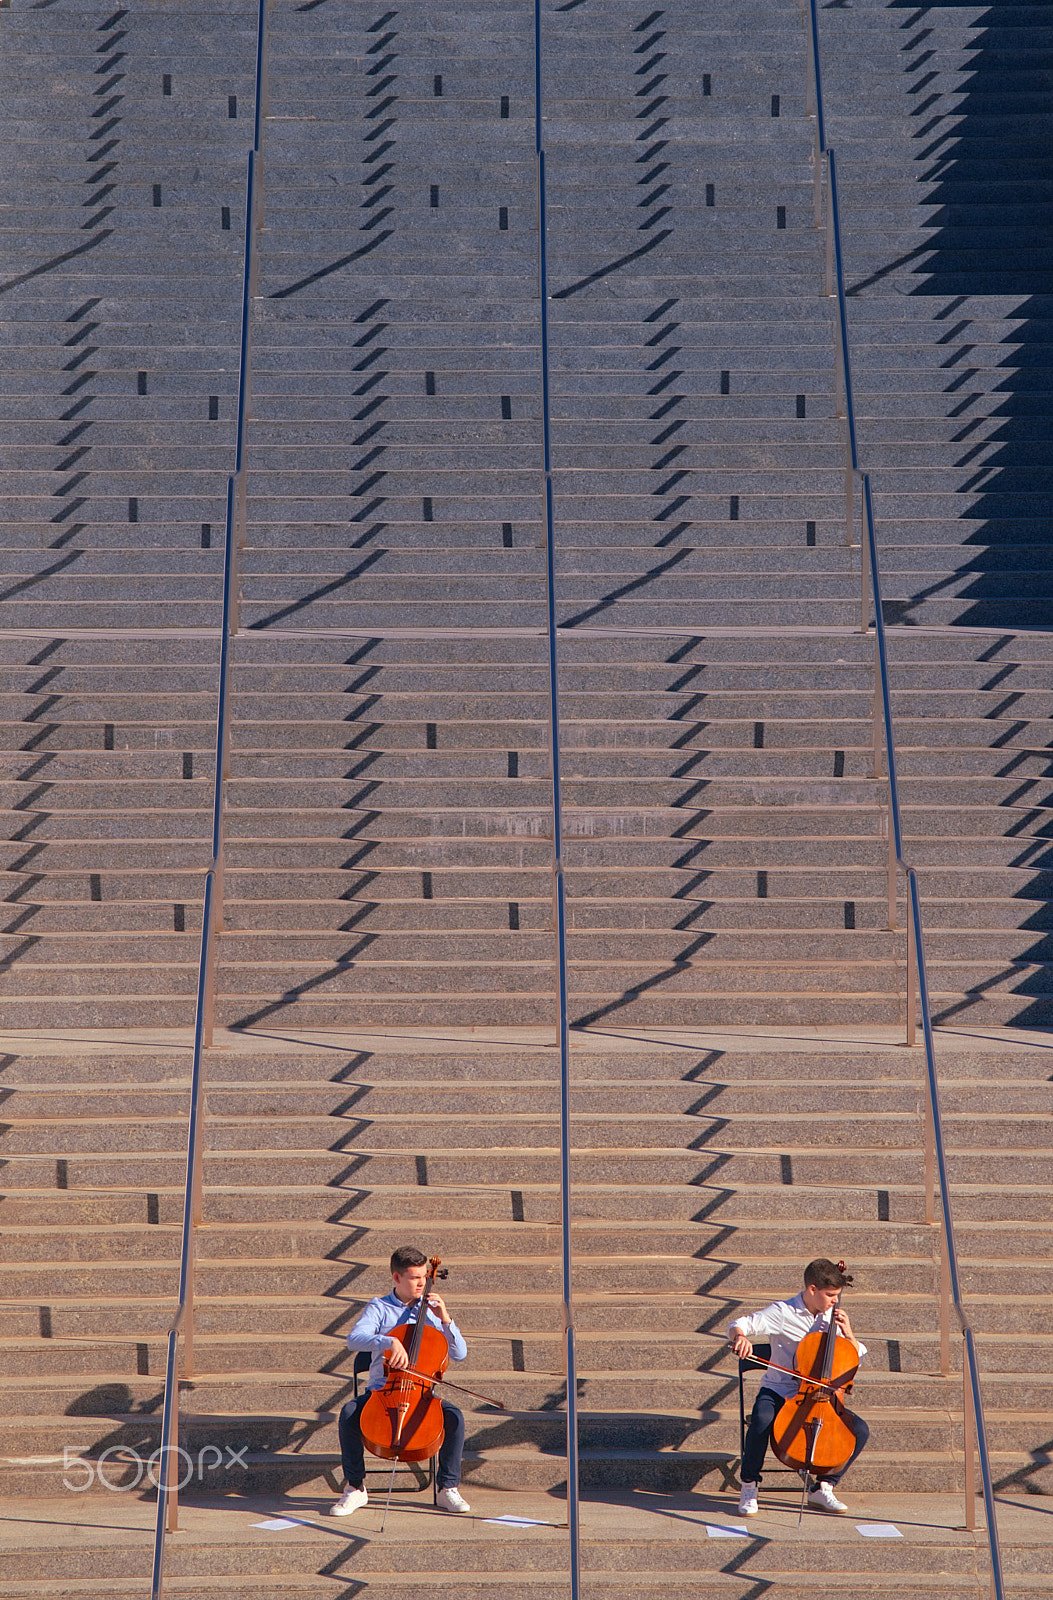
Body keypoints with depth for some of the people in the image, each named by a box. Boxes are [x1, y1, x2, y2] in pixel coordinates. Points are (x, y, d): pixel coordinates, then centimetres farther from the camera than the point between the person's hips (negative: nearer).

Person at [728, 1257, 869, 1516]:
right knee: (761, 1421, -37)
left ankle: (822, 1489, 2)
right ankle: (749, 1487, -12)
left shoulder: (832, 1317, 6)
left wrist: (848, 1334, -8)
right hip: (778, 1391, -4)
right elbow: (740, 1325, -14)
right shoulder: (782, 1313, -7)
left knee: (860, 1430, -16)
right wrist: (740, 1337, -38)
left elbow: (856, 1358, 11)